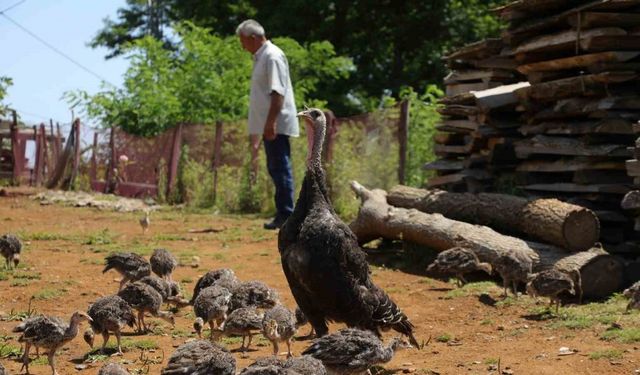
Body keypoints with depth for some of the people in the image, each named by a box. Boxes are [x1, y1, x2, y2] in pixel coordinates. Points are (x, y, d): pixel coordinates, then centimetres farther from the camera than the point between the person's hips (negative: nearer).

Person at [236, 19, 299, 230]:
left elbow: (277, 92, -20)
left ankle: (285, 215, -7)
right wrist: (256, 129, 22)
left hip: (277, 125, -10)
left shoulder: (272, 56, -12)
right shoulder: (260, 57, 18)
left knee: (280, 168, -8)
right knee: (275, 169, 12)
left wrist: (271, 122, -25)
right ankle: (283, 213, 16)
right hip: (269, 126, 10)